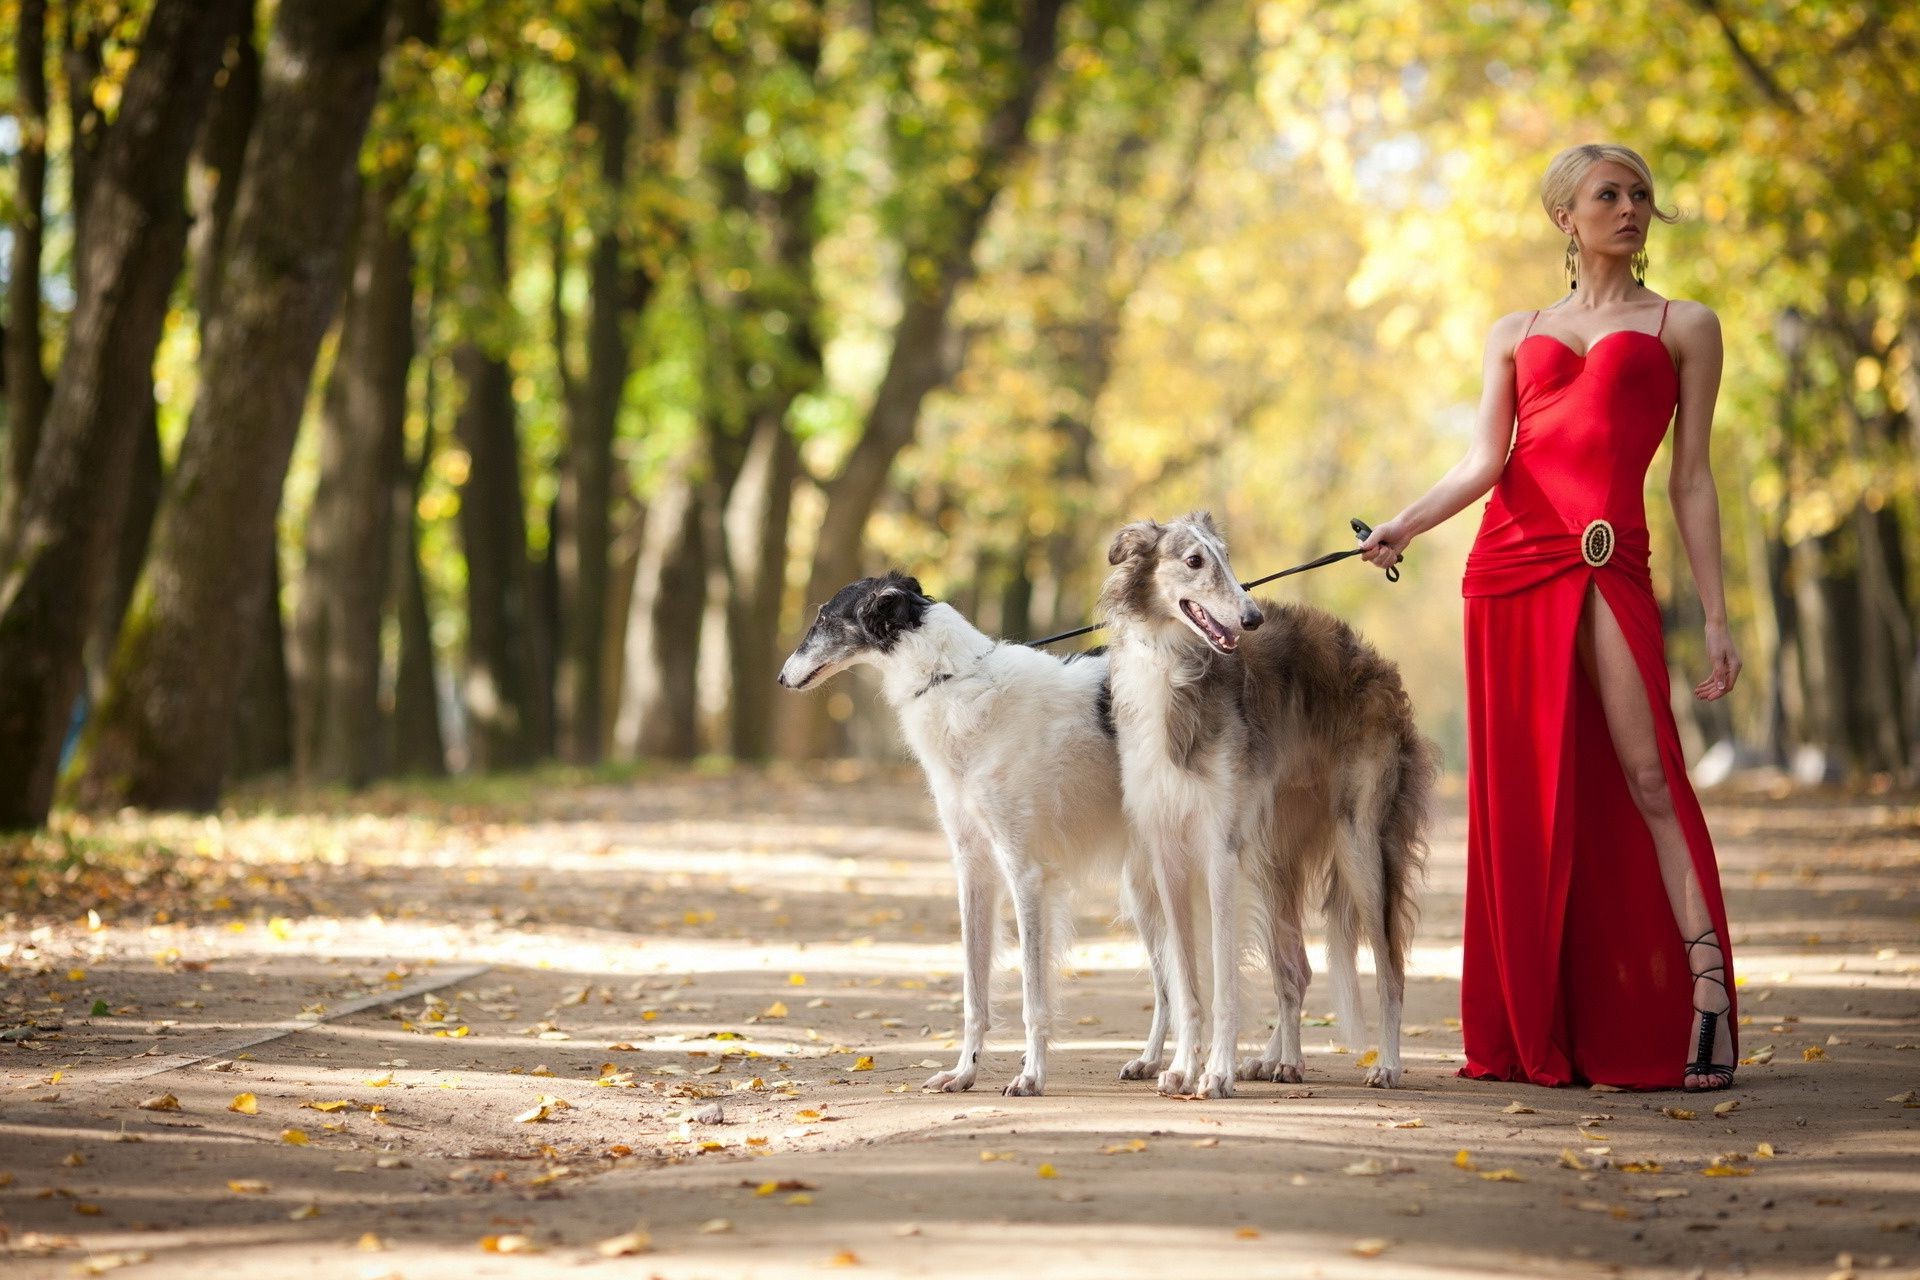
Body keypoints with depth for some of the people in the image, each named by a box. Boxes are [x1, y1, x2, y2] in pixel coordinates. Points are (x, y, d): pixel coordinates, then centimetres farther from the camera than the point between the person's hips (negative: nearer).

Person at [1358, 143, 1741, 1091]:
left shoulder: (1684, 328, 13)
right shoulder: (1516, 334, 19)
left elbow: (1690, 481, 8)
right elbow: (1483, 461, 6)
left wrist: (1716, 618, 2)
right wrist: (1403, 526, -12)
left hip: (1611, 567, -3)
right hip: (1510, 558, 3)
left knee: (1646, 773, -16)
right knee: (1522, 792, 1)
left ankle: (1705, 986, -19)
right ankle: (1536, 1033, 5)